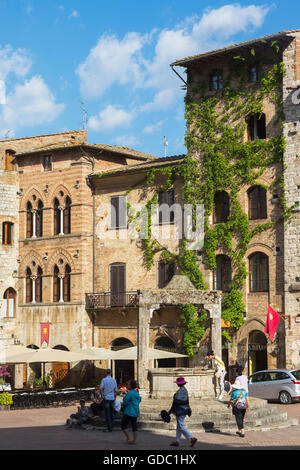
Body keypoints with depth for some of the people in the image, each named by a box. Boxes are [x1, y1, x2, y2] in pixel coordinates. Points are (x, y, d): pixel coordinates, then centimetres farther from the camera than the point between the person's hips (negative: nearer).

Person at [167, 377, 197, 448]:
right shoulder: (185, 390, 11)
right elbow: (186, 401, 18)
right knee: (179, 426, 14)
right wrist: (189, 410, 24)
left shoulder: (179, 391, -18)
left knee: (181, 427, -8)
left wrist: (170, 411, -13)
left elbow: (176, 402, -19)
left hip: (180, 410, -10)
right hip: (184, 410, 10)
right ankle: (177, 441, 18)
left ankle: (192, 438, -15)